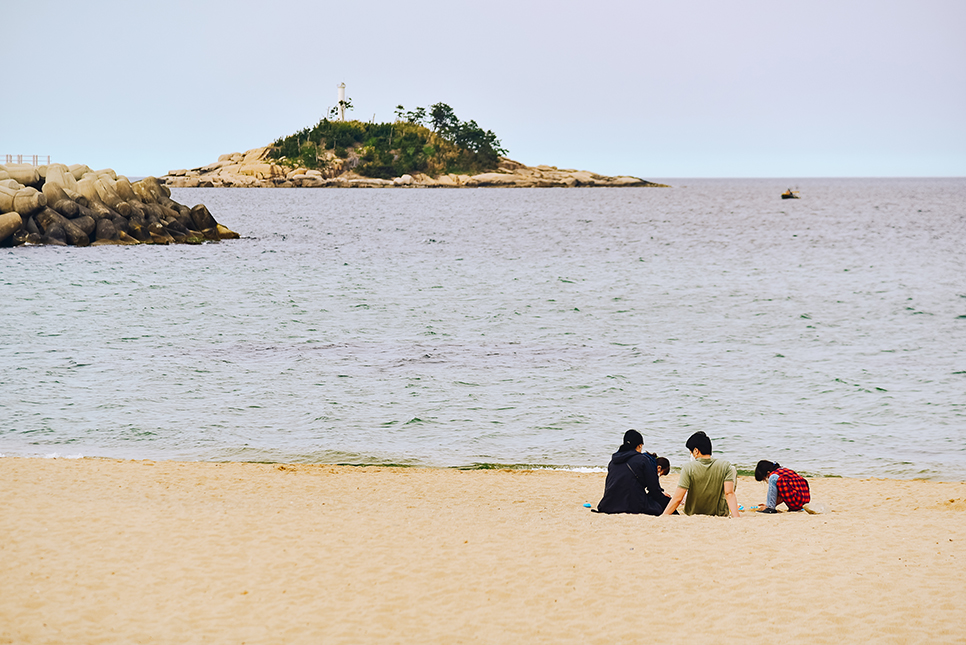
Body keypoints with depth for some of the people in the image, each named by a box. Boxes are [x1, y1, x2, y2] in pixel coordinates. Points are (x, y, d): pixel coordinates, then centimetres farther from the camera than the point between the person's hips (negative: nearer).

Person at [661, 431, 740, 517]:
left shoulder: (688, 468, -20)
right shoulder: (726, 466, -16)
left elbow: (677, 498, -23)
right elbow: (729, 493, -26)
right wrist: (736, 516, -27)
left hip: (692, 514, 0)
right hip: (720, 513, 0)